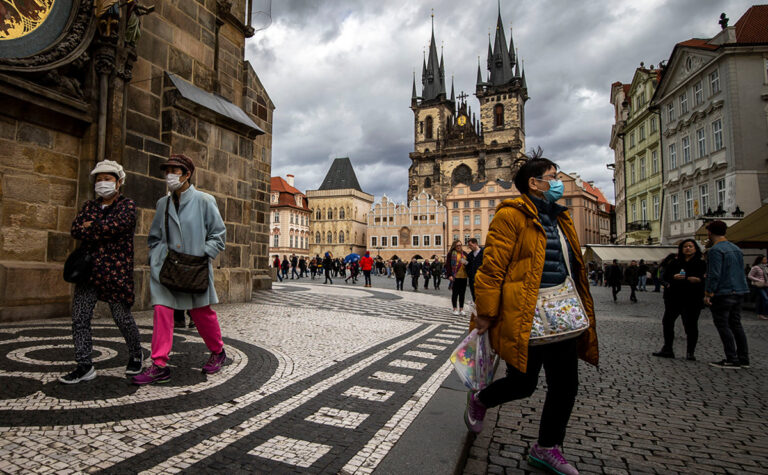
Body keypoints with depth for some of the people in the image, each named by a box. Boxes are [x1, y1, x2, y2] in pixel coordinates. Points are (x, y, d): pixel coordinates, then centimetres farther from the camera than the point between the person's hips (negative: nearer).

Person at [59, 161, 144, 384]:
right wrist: (103, 230, -12)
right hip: (89, 270, 5)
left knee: (122, 316, 2)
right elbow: (75, 230, 2)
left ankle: (136, 355, 24)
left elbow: (117, 224, -18)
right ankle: (84, 366, 10)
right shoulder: (89, 205, 16)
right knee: (79, 317, 1)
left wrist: (91, 227, -5)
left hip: (117, 271, -5)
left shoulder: (127, 205, 1)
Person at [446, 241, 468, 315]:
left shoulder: (464, 254, 14)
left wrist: (466, 263, -3)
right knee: (455, 293, 2)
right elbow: (448, 265, -5)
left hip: (463, 276, 5)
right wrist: (449, 275, -13)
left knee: (462, 293, 8)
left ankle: (461, 309, 16)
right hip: (455, 277, -4)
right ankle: (455, 309, 11)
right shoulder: (451, 253, -1)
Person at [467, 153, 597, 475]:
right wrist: (486, 313, -17)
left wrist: (580, 312, 20)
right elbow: (492, 267, -16)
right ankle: (478, 401, 35)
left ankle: (547, 447, 31)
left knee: (566, 385, 12)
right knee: (523, 383, 4)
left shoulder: (560, 218, 15)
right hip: (525, 319, -8)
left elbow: (573, 267, 21)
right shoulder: (511, 216, -12)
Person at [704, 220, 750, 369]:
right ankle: (744, 359, 19)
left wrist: (708, 294, -17)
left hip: (722, 294, -9)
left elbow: (714, 274, -21)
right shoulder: (736, 249, 15)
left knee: (723, 326, -3)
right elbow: (741, 272, 20)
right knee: (736, 325, 15)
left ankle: (732, 360, -3)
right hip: (738, 293, 9)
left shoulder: (715, 250, -15)